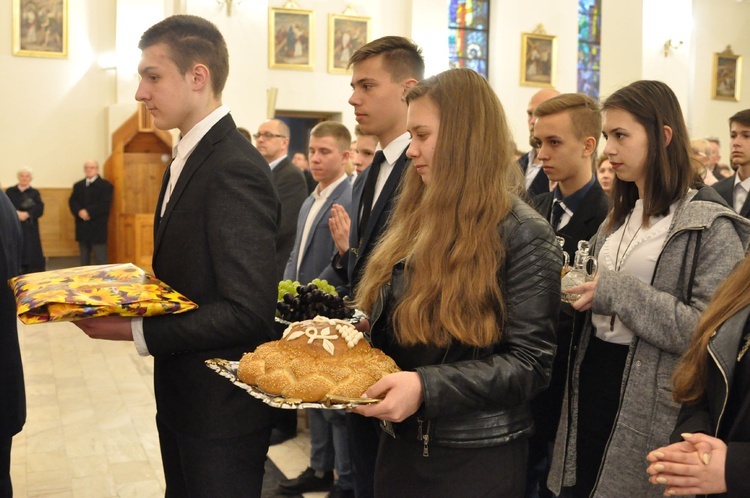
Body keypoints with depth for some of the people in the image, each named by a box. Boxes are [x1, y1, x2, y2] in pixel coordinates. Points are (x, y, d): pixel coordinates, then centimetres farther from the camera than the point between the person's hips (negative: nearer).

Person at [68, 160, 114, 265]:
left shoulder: (105, 185, -1)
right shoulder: (78, 185, 17)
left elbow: (105, 204, -13)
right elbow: (72, 202, 6)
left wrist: (88, 212, -20)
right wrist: (79, 212, -15)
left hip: (98, 228, -5)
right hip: (82, 228, 6)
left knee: (100, 260, -5)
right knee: (84, 260, 12)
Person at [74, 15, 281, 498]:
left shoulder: (235, 169, -22)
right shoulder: (189, 158, 8)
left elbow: (247, 312, -26)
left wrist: (138, 331, -21)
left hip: (221, 408, -9)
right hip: (183, 399, 9)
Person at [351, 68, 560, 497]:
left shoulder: (524, 235, -13)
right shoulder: (417, 221, 7)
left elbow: (530, 362, -17)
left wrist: (426, 387, -27)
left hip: (476, 459, -6)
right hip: (400, 444, 6)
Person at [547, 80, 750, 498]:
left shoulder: (712, 226, -12)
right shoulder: (618, 217, 13)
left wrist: (617, 291, -22)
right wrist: (576, 289, 0)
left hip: (652, 403, -7)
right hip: (591, 379, 7)